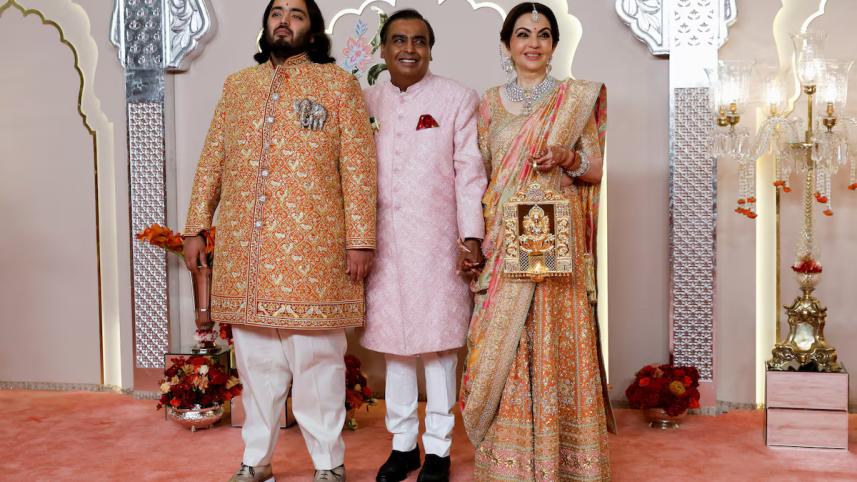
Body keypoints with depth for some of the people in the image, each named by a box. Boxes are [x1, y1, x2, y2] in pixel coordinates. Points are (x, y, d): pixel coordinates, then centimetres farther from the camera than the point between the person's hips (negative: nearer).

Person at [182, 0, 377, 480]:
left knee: (317, 358, 1)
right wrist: (196, 227, 9)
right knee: (255, 358, 10)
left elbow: (359, 166, -3)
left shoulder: (338, 83, 4)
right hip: (244, 247, 4)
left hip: (311, 247, -4)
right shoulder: (236, 85, 16)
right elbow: (212, 161, 16)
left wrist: (361, 239, -10)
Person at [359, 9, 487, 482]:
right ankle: (402, 443, 24)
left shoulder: (457, 98, 0)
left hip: (436, 241, -3)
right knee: (393, 341, 10)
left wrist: (471, 237, -9)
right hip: (383, 241, 3)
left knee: (437, 341, 3)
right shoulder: (367, 101, 10)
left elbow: (469, 172, -3)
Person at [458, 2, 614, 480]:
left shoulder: (577, 98, 5)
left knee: (555, 339, -1)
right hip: (502, 239, 2)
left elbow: (597, 168, 6)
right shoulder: (491, 101, 11)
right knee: (501, 344, 2)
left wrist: (568, 159, -15)